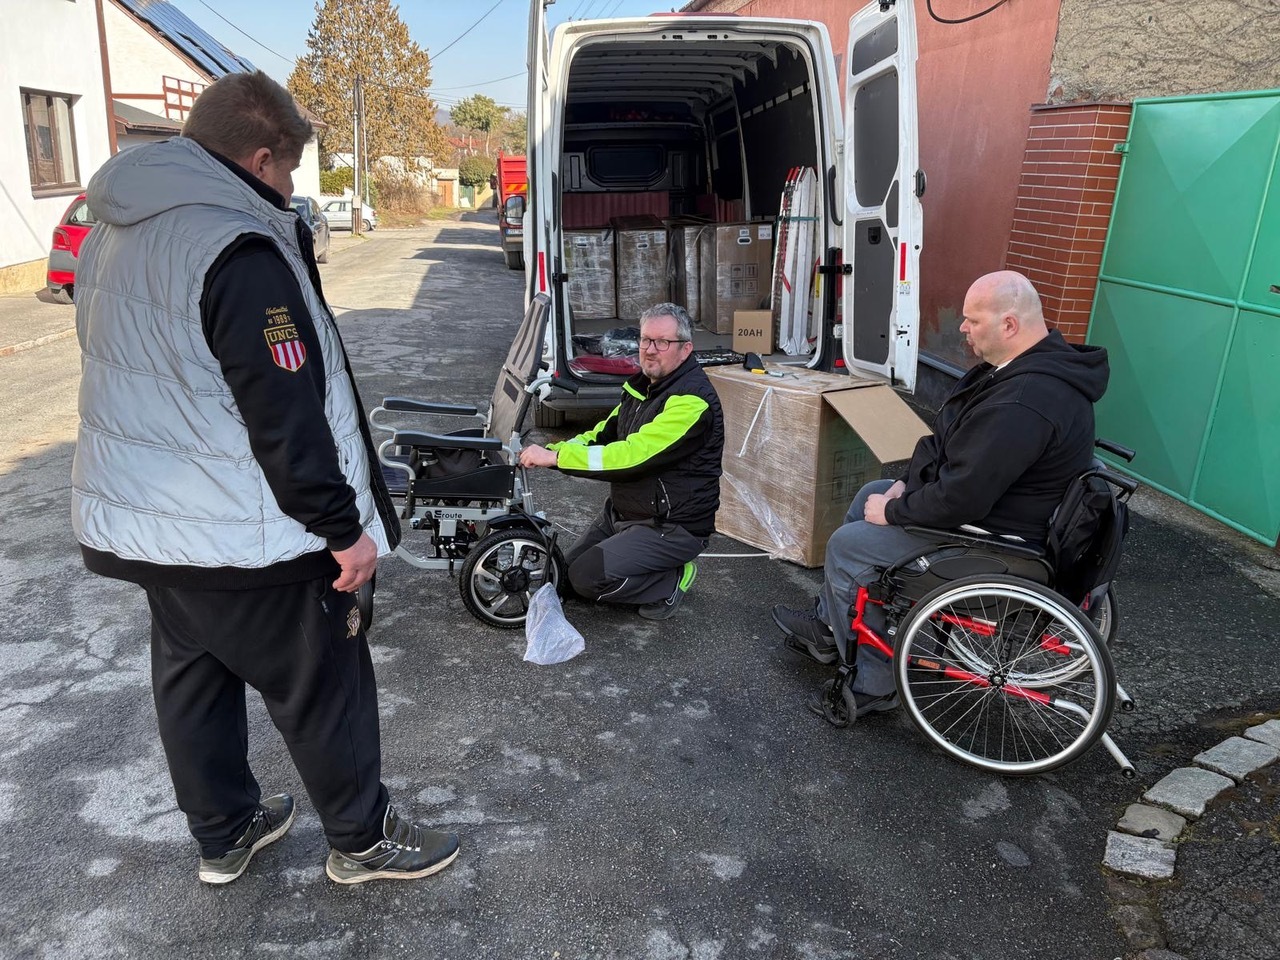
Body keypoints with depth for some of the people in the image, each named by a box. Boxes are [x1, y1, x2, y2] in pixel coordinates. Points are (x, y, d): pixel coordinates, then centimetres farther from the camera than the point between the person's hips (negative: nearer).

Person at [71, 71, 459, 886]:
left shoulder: (114, 234, 8)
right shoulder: (238, 251, -23)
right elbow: (286, 418, -25)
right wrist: (346, 527, -17)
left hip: (137, 524, 9)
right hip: (242, 542, -9)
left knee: (193, 678, 21)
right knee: (324, 688, 8)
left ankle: (224, 834, 39)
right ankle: (363, 839, 27)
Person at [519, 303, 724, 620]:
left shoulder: (691, 400, -24)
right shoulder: (644, 385, 6)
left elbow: (632, 455, -31)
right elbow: (604, 434, 10)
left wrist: (555, 457, -29)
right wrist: (552, 450, -7)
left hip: (672, 527, -9)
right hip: (623, 511, 9)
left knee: (589, 577, -21)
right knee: (568, 574, 12)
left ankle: (672, 581, 0)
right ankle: (656, 571, 20)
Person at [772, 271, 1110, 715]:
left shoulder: (1022, 404, -33)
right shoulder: (1032, 364, 2)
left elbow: (961, 498, -32)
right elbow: (949, 438, 11)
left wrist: (894, 512, -16)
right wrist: (910, 483, 2)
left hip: (995, 537, -11)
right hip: (995, 494, 11)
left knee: (847, 545, -7)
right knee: (869, 495, 18)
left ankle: (873, 683, 10)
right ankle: (828, 625, 28)